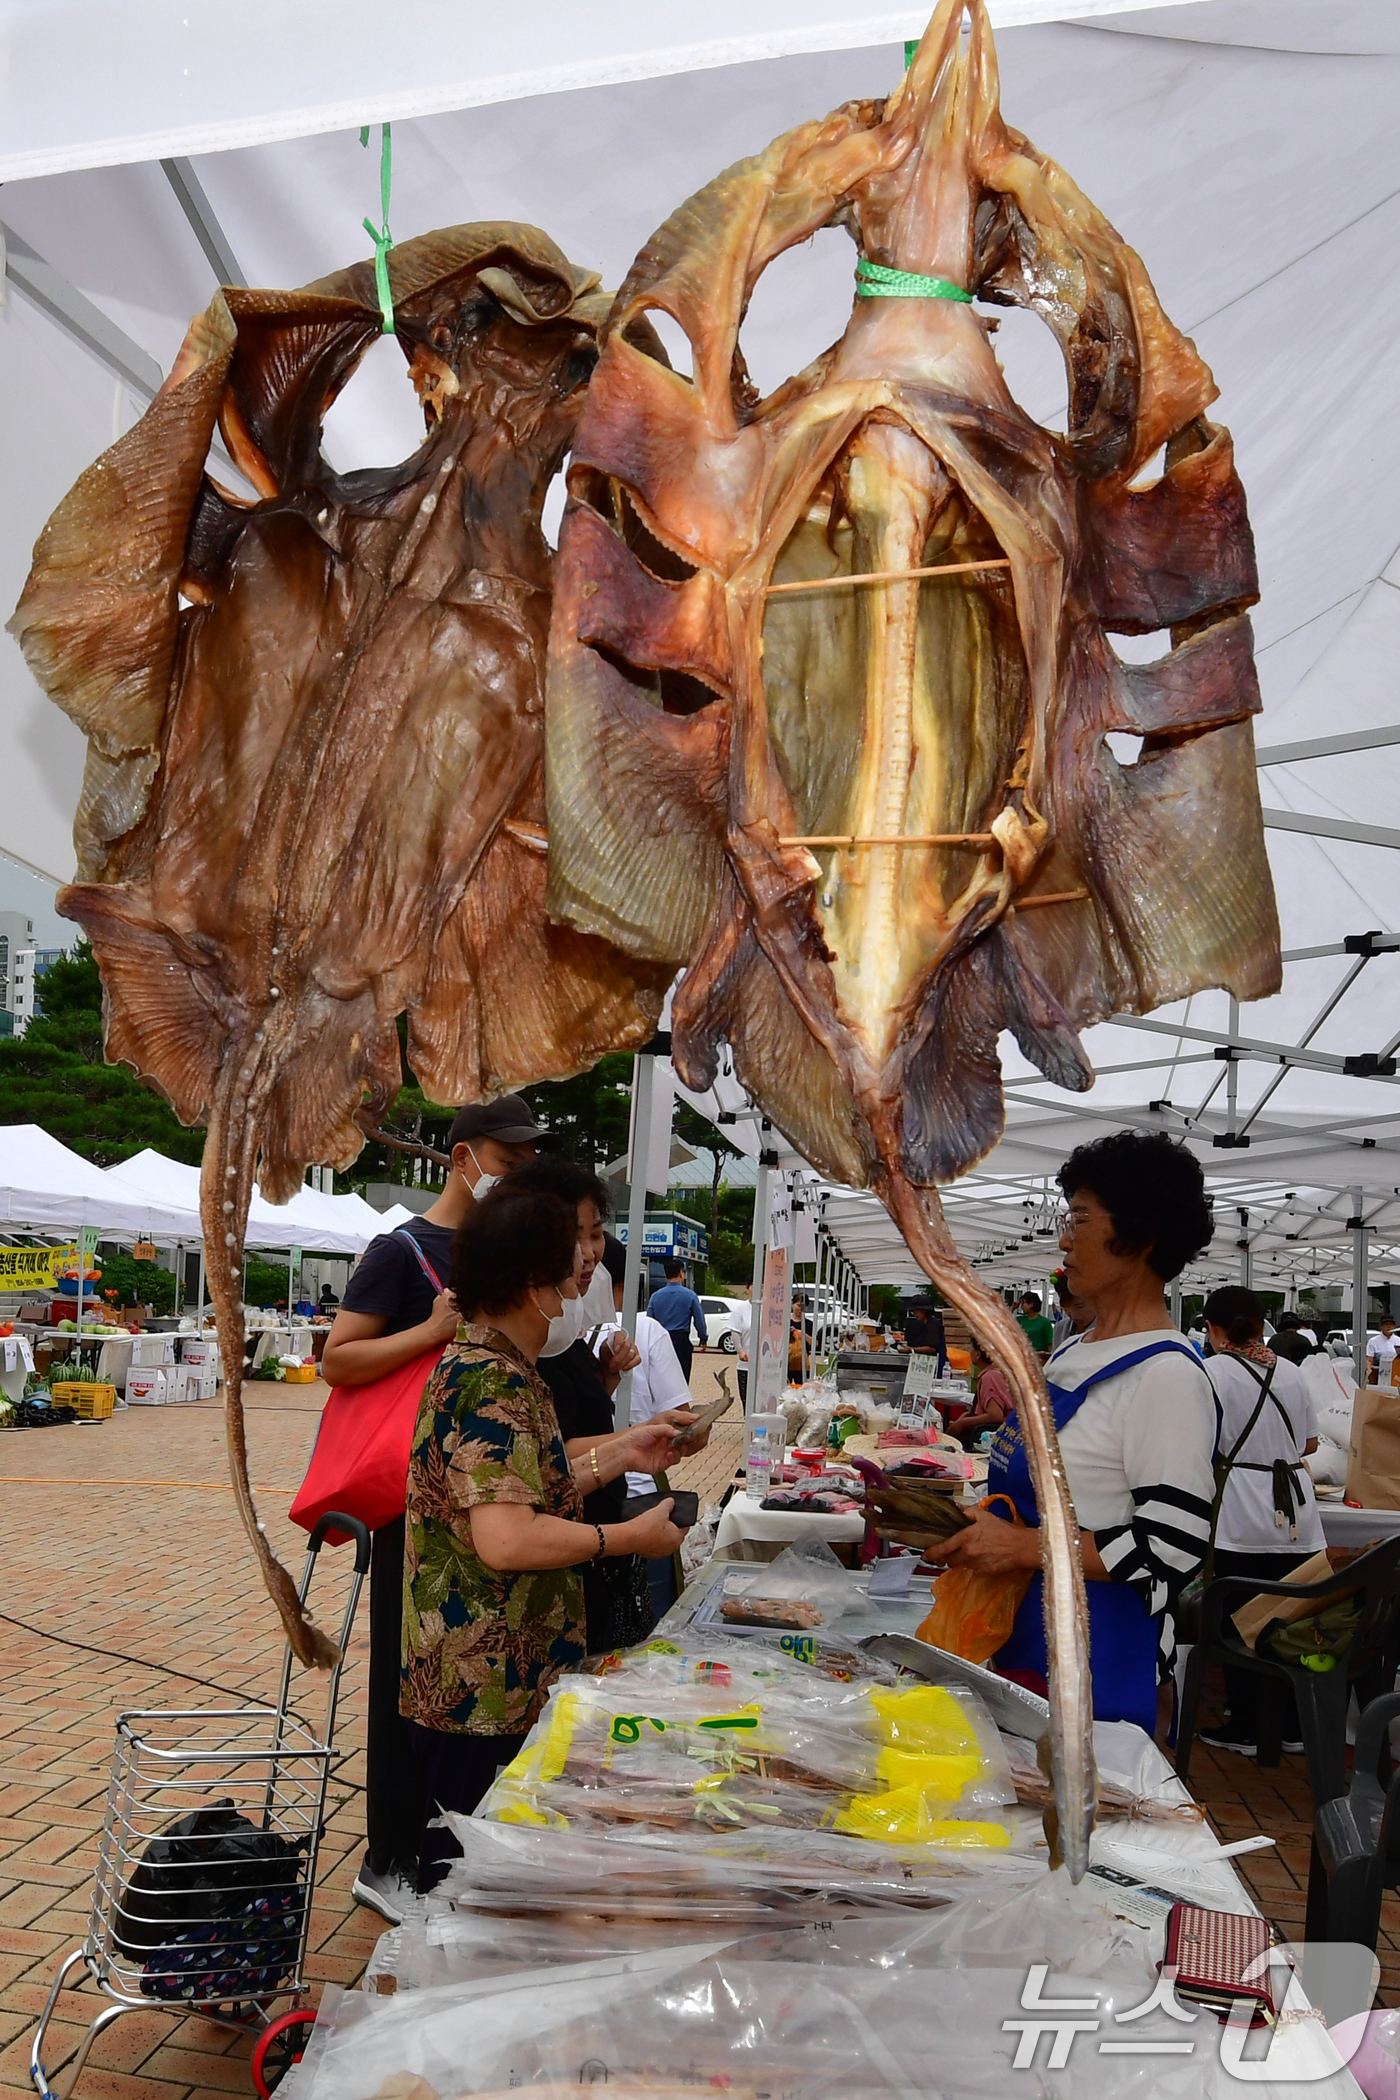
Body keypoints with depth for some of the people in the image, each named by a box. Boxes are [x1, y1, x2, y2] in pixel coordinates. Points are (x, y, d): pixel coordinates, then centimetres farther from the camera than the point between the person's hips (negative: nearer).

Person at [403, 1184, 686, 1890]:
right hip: (485, 1696, -10)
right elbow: (506, 1540, -30)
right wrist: (628, 1538, -19)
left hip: (475, 1687, 10)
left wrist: (617, 1454, 18)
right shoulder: (496, 1383, -22)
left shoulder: (474, 1363, 12)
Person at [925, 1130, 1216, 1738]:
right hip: (1018, 1639, 9)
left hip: (1091, 1668, -9)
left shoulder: (1165, 1375, -17)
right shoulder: (1072, 1354, 11)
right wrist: (967, 1517, 8)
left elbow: (1173, 1548, -23)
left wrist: (1024, 1546, -22)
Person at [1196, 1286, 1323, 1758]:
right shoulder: (1291, 1372, 7)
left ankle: (1246, 1728, 13)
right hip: (1296, 1512, 5)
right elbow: (1310, 1443, 16)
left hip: (1243, 1512, -5)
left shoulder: (1213, 1371, -9)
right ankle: (1291, 1725, 21)